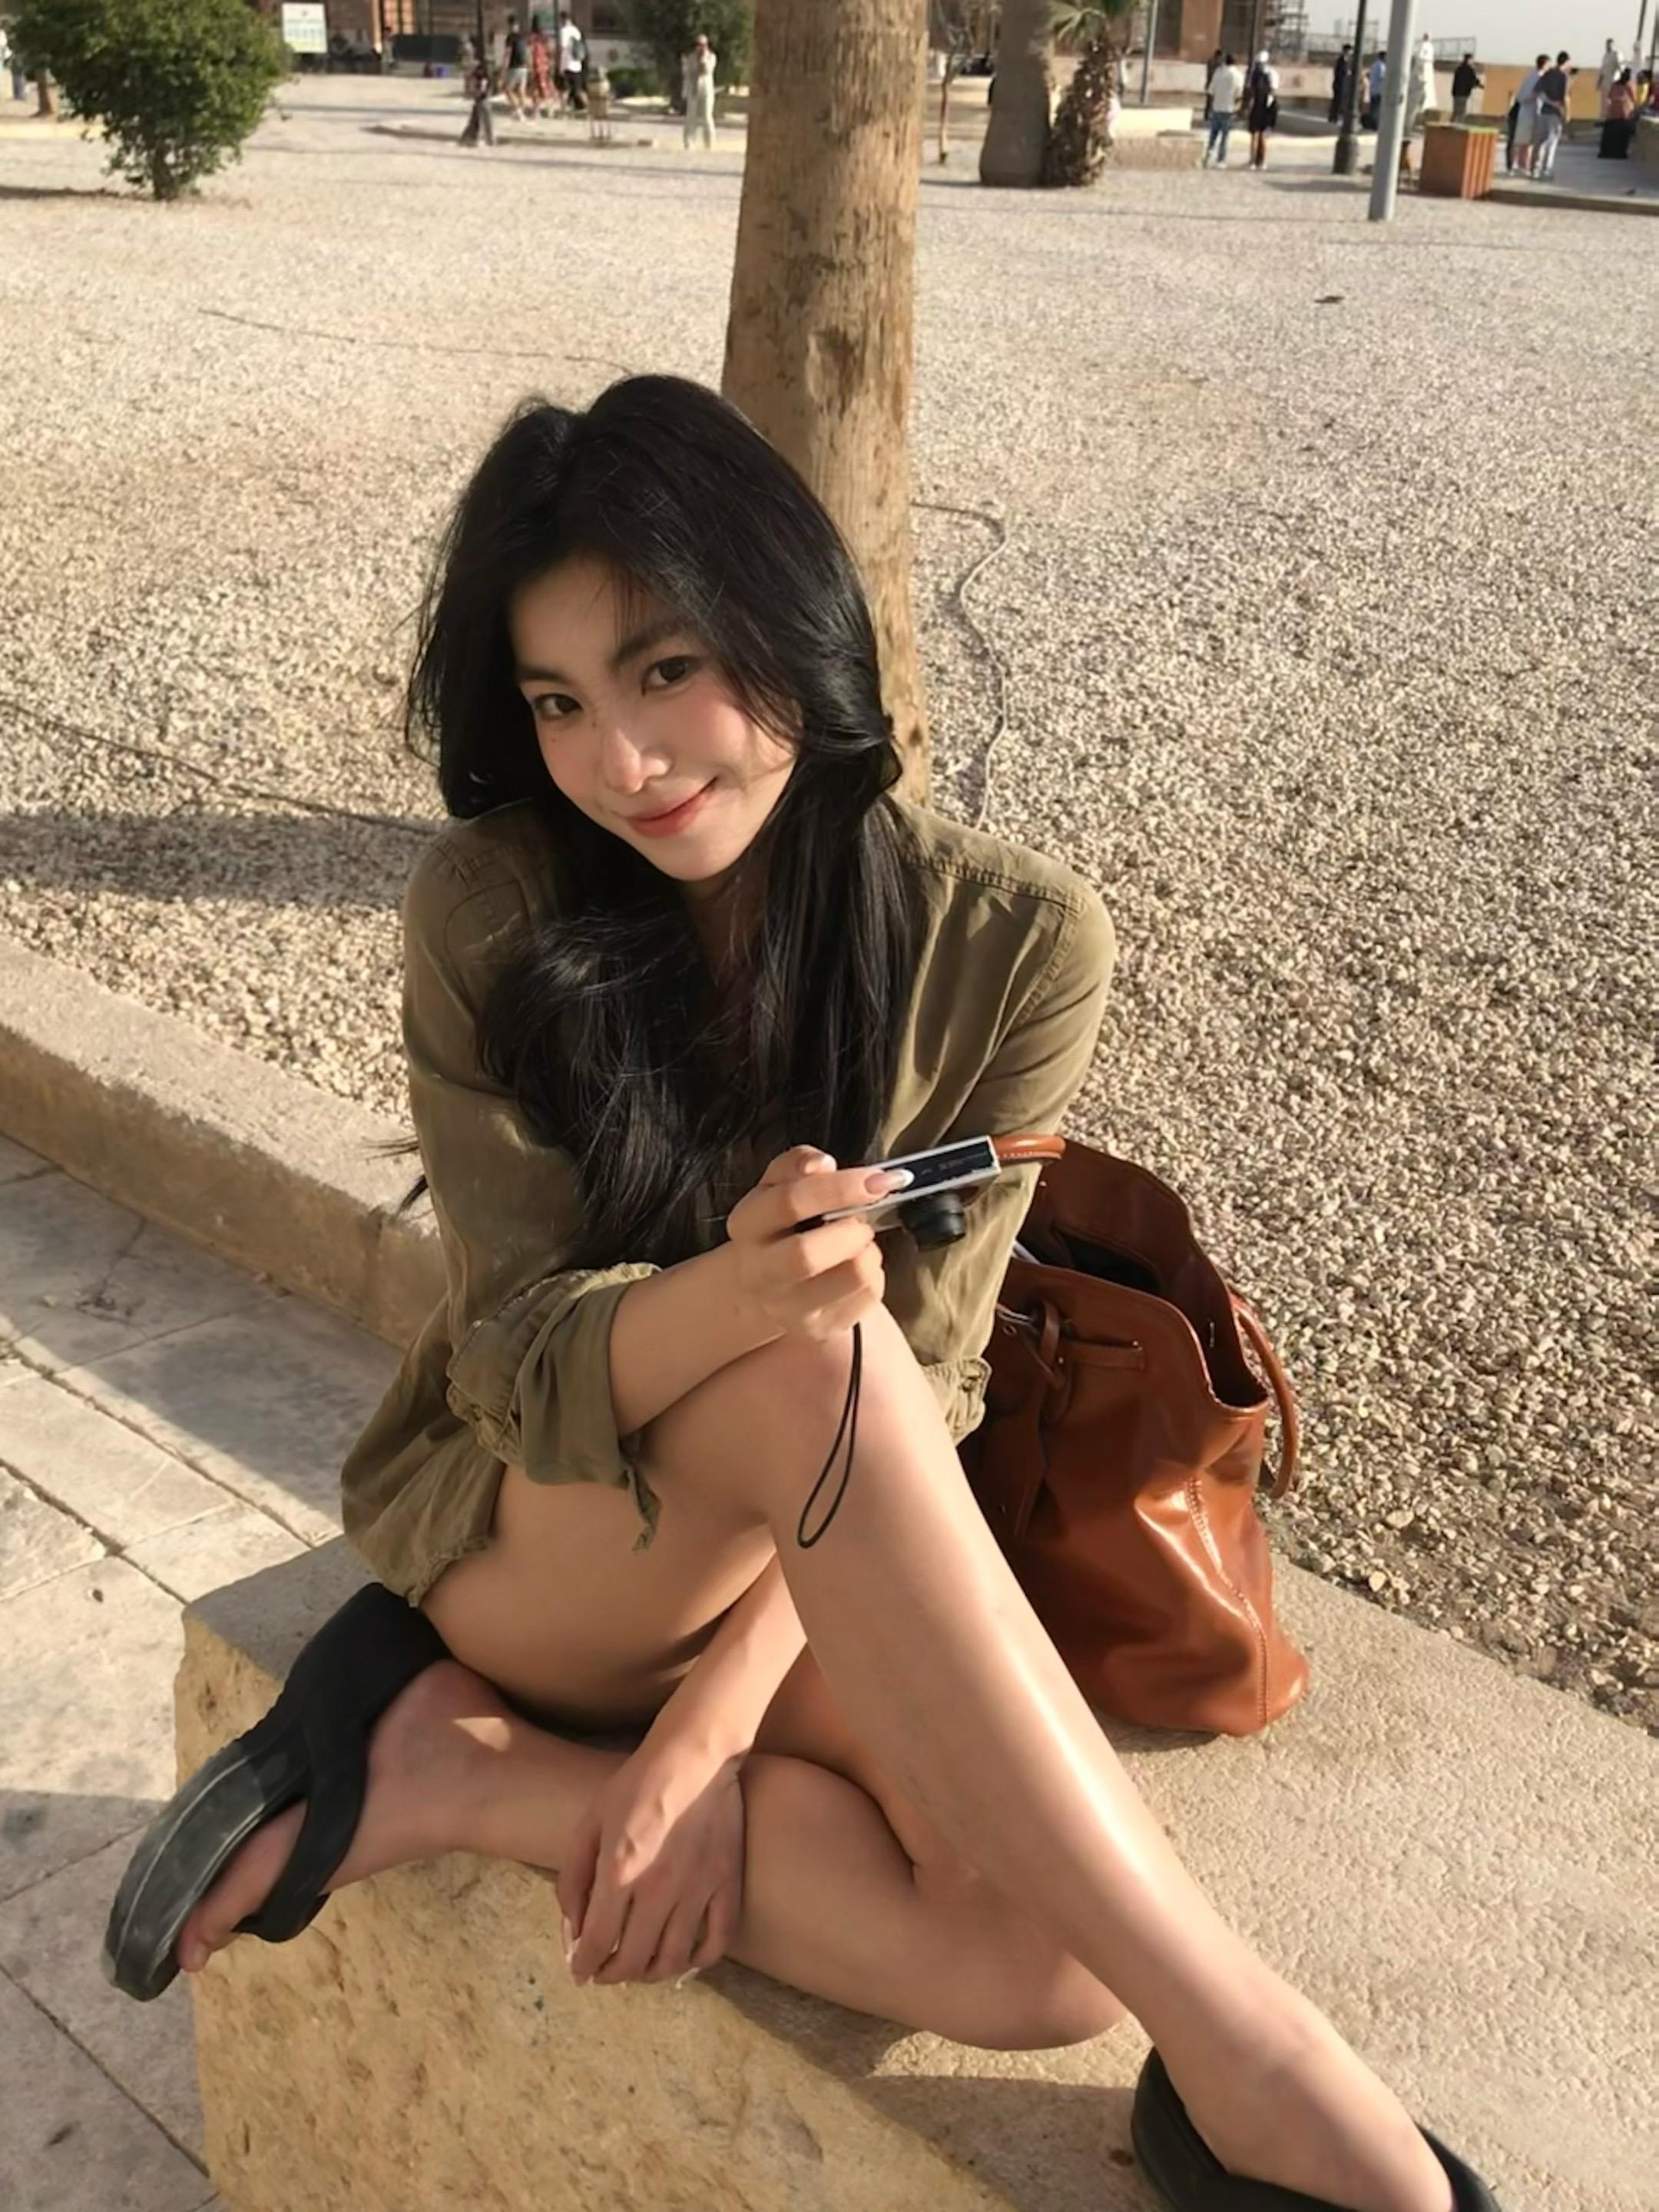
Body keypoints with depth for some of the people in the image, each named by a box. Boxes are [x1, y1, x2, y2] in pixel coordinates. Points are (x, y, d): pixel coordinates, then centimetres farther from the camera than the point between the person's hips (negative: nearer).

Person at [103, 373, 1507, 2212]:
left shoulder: (1009, 941, -13)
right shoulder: (489, 909, -14)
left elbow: (925, 1380, -13)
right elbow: (520, 1353, -16)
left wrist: (719, 1721, -21)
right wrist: (733, 1295, -39)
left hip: (803, 1571, 2)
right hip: (529, 1532, -1)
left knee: (1046, 1956, -27)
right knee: (813, 1365, -36)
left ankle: (459, 1772, -10)